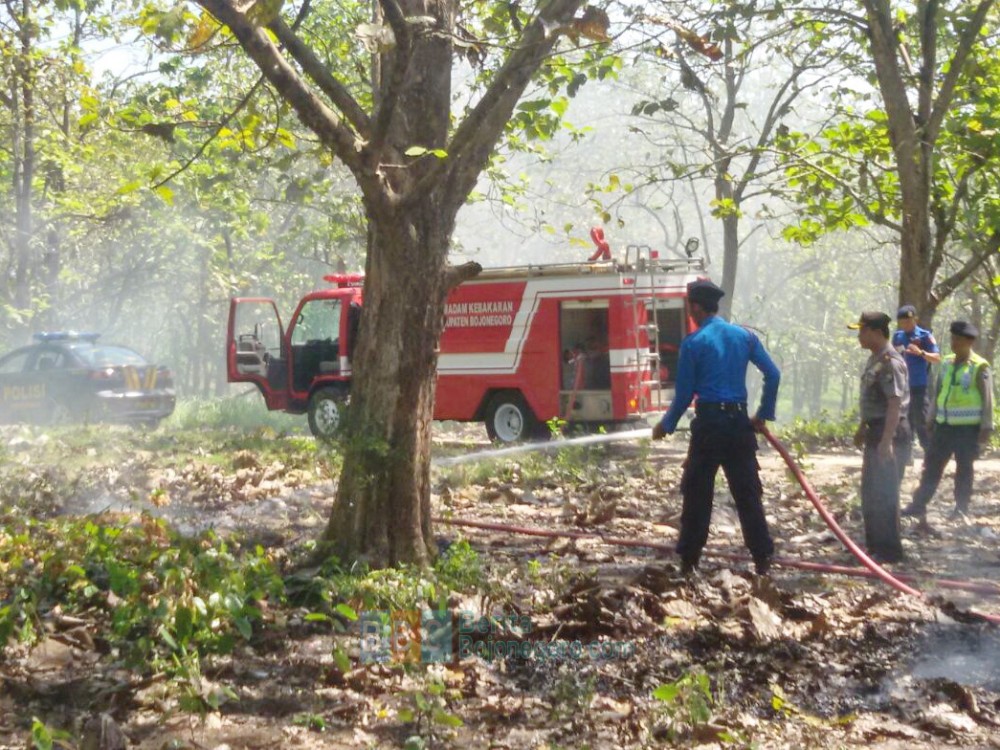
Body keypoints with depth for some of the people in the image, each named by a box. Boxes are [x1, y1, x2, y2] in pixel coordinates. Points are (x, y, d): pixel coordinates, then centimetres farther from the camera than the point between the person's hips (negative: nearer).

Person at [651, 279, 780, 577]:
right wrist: (763, 415, 12)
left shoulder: (693, 343, -4)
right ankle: (762, 559, 7)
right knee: (747, 493, 8)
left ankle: (689, 560, 10)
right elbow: (773, 375, 4)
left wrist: (666, 425, 10)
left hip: (708, 423, -4)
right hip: (739, 422, 4)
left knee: (697, 494, 5)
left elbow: (684, 393, -3)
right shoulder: (744, 336, 8)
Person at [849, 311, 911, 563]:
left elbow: (895, 404, -24)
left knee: (884, 493, -5)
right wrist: (862, 428, 27)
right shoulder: (874, 359, 13)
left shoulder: (890, 362, -18)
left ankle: (889, 550, 2)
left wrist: (886, 441, -28)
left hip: (888, 433, -10)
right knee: (870, 492, 16)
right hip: (876, 431, 10)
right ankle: (875, 544, 26)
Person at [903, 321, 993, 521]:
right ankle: (918, 506, 9)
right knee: (932, 464, 6)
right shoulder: (947, 363, 9)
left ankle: (961, 508, 16)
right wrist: (931, 418, 16)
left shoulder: (979, 367, -9)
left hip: (968, 427, -6)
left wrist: (986, 427, -12)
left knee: (964, 468, 5)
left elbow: (987, 399, -9)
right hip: (944, 425, 6)